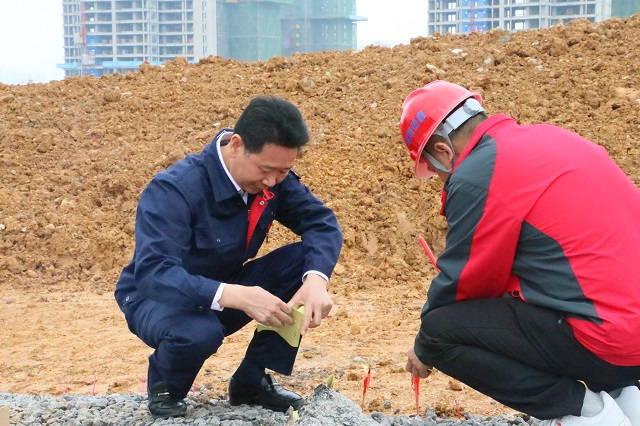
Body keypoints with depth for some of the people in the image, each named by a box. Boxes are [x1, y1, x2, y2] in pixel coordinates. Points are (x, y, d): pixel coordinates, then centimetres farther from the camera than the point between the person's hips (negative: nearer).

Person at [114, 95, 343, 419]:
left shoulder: (273, 177, -13)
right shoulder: (174, 189, -30)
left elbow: (322, 222, -12)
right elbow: (152, 272, -40)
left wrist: (316, 279, -35)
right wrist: (234, 296, -53)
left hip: (226, 294, 6)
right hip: (158, 297, -6)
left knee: (305, 260, -17)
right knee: (199, 331, -40)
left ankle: (252, 379, -2)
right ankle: (164, 386, -3)